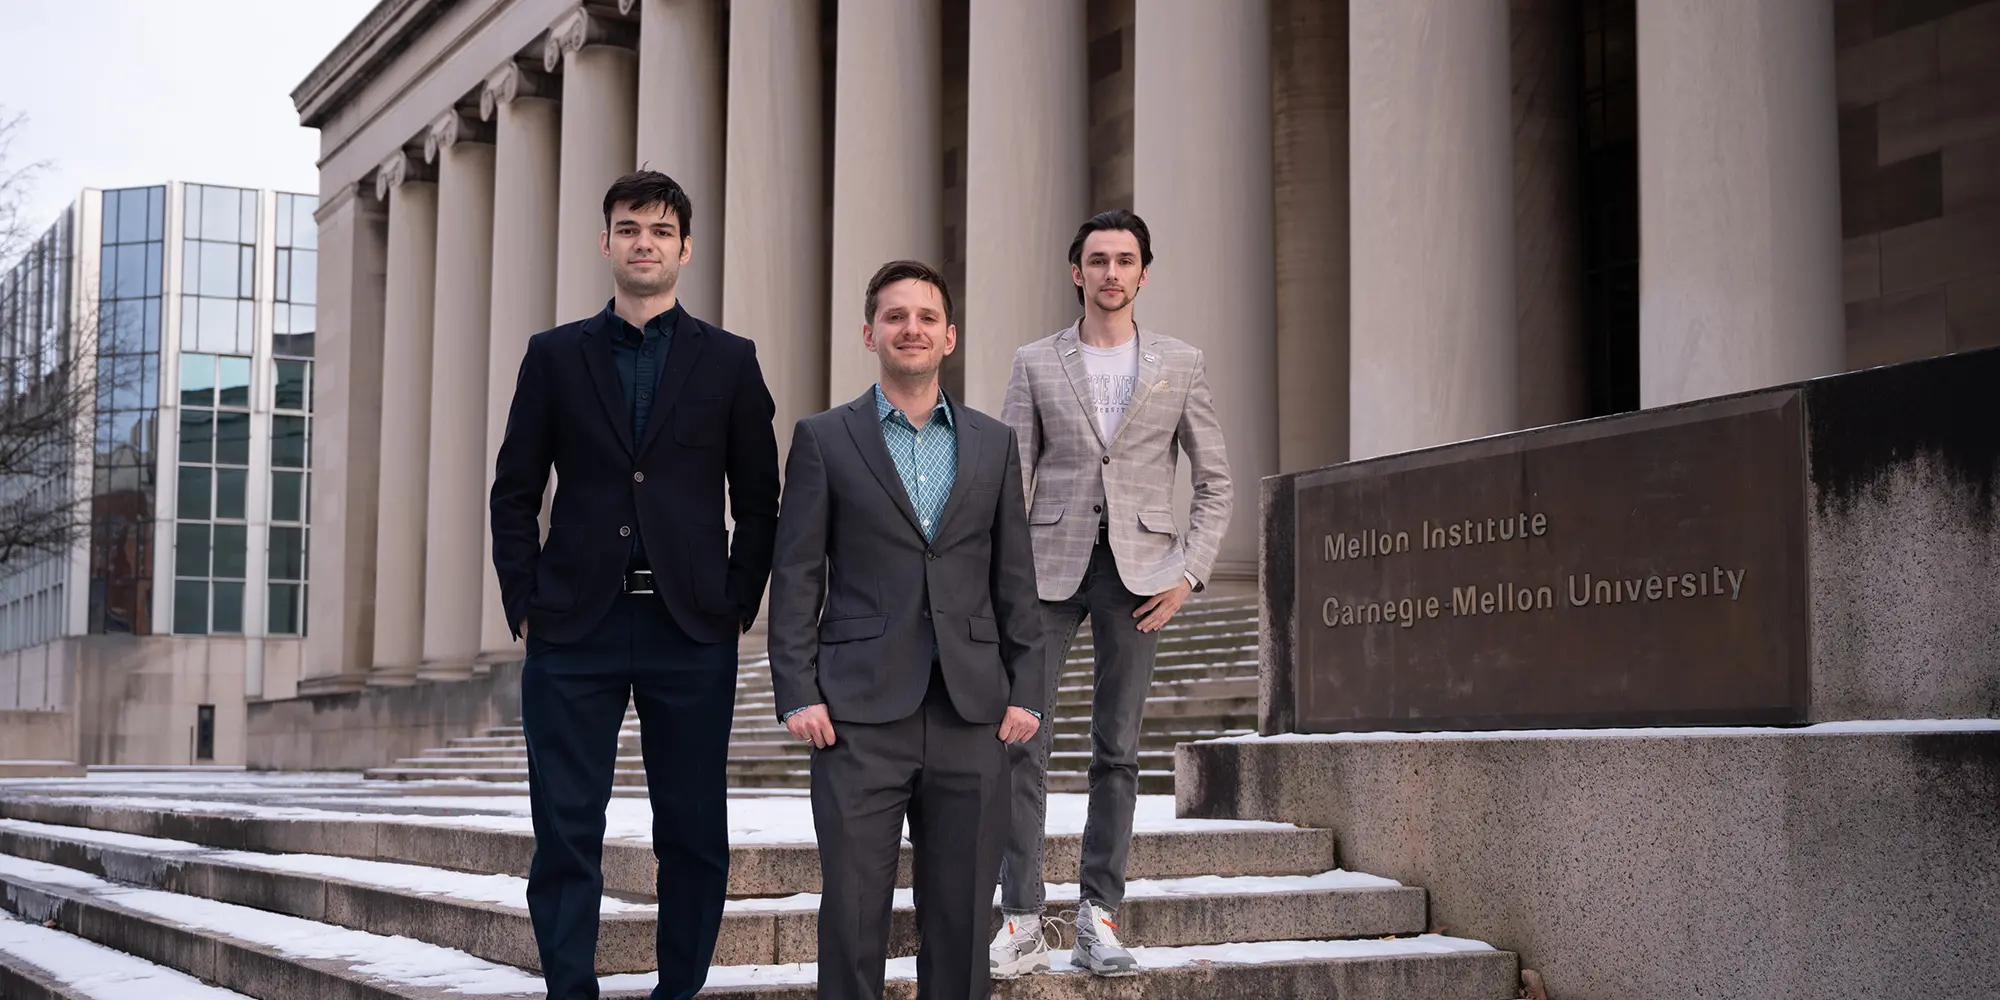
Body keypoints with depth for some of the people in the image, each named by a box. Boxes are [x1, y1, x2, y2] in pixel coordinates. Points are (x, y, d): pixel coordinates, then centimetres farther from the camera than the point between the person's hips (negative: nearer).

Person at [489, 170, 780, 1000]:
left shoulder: (729, 362, 7)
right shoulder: (555, 355, 8)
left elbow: (759, 503, 7)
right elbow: (515, 494, 8)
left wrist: (737, 608, 0)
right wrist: (525, 608, 0)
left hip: (692, 635, 0)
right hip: (575, 629, 0)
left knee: (693, 836, 5)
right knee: (566, 833, 0)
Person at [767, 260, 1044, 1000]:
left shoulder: (994, 444, 12)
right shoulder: (824, 439, 5)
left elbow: (1014, 579, 12)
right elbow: (796, 577, 1)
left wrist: (1026, 689, 4)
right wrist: (797, 694, -6)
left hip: (971, 715, 3)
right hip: (860, 714, -2)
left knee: (961, 916, 6)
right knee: (853, 911, -1)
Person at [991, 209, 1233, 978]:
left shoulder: (1180, 365, 8)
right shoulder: (1035, 364, 7)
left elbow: (1214, 482, 10)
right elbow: (1010, 479, 4)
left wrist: (1189, 572, -1)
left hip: (1137, 570, 1)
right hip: (1049, 567, 0)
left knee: (1117, 750, 3)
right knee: (1021, 740, -7)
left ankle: (1099, 920, 9)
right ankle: (1021, 923, -2)